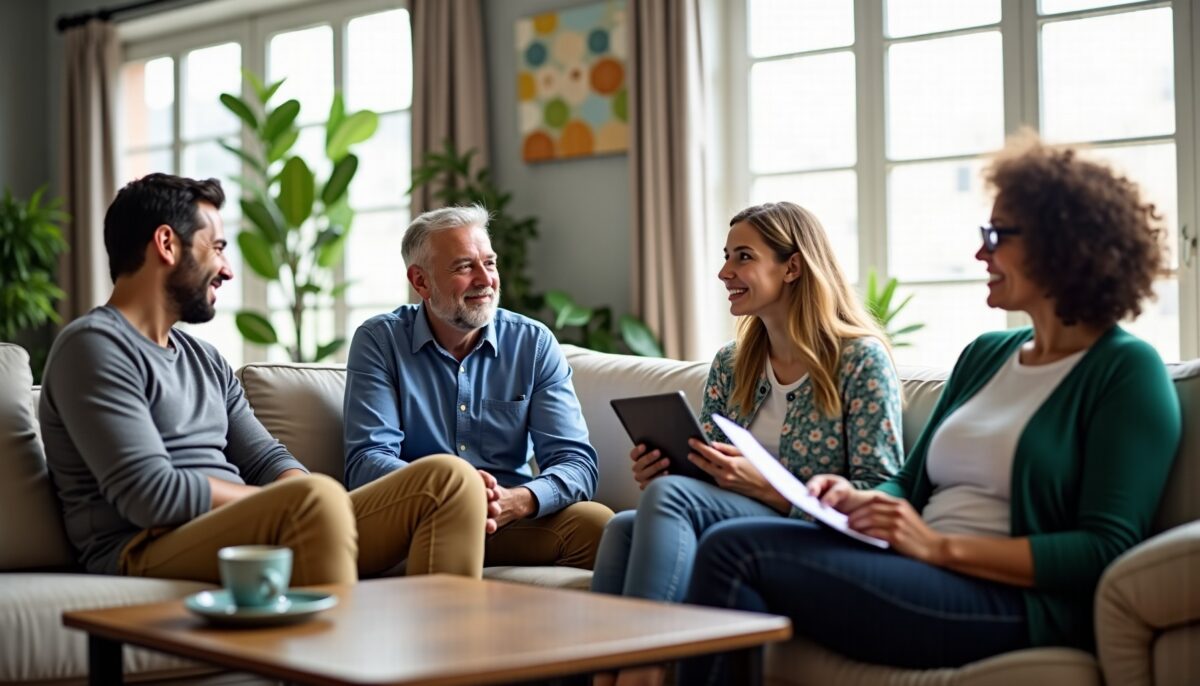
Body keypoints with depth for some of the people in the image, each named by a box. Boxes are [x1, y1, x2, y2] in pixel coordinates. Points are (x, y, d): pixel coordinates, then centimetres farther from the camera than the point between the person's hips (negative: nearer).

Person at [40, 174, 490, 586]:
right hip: (148, 555, -8)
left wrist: (305, 497, -4)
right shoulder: (94, 347, -3)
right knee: (316, 498, -38)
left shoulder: (204, 359, 26)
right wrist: (292, 500, -8)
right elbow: (150, 495, -14)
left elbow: (267, 460, 21)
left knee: (451, 480, -9)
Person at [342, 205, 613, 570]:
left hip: (513, 522, 2)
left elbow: (575, 461, -1)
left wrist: (517, 500, -25)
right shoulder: (380, 341, 3)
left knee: (597, 522, -28)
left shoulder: (534, 344, 8)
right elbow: (367, 461, -7)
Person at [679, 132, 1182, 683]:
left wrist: (941, 547, -17)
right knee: (730, 544, -19)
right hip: (922, 578, 7)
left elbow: (1107, 550, -12)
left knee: (736, 551, -21)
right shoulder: (986, 355, 20)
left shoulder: (1128, 371, -4)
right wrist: (858, 500, -1)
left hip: (1015, 605, -7)